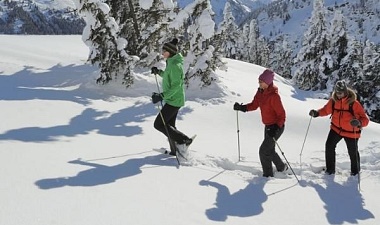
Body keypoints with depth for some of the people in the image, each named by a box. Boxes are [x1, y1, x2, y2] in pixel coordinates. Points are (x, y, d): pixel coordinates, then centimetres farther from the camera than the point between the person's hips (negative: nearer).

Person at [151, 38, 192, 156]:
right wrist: (159, 72, 15)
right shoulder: (171, 63, 11)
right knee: (169, 125, 14)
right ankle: (176, 150, 21)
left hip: (174, 100, -10)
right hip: (173, 99, 10)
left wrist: (161, 96, -30)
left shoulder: (175, 65, -20)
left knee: (159, 124, -7)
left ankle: (184, 140, -3)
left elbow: (176, 85, -25)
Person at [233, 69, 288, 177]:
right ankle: (282, 167, 42)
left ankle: (267, 174, 9)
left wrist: (276, 128, -31)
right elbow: (254, 105, 10)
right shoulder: (260, 92, -1)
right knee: (269, 150, 21)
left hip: (276, 127, -9)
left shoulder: (273, 95, -25)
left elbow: (281, 114, -22)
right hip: (268, 126, 9)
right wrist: (242, 107, -5)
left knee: (263, 151, -7)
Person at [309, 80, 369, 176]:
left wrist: (359, 123, -45)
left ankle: (355, 170, 37)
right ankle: (330, 168, 10)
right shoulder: (333, 101, -11)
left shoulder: (353, 103, -23)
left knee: (353, 152, 10)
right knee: (329, 146, -8)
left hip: (351, 132, -3)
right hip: (336, 129, 3)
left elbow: (365, 119, -23)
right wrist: (316, 113, -11)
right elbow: (326, 110, 8)